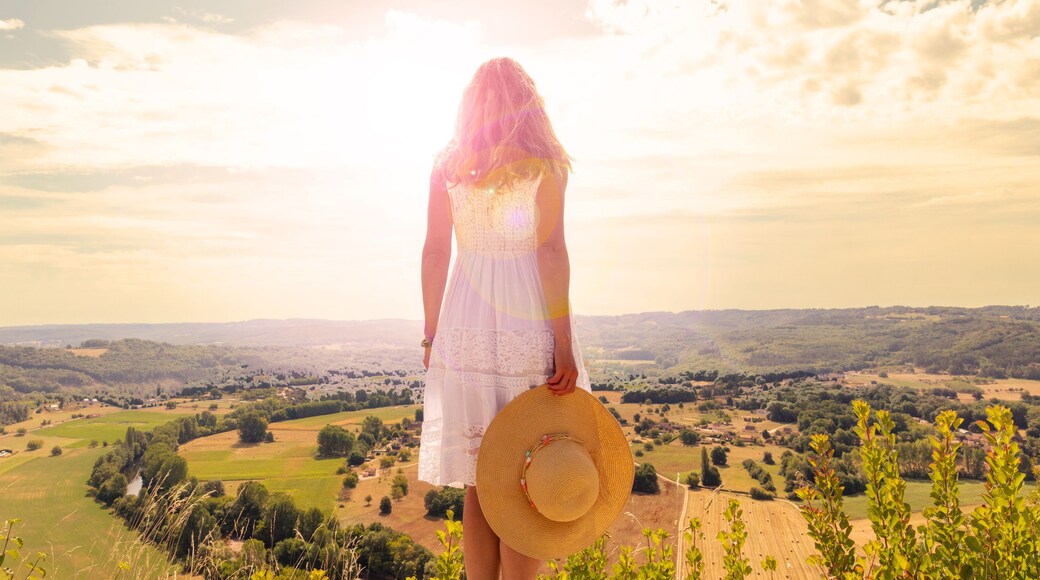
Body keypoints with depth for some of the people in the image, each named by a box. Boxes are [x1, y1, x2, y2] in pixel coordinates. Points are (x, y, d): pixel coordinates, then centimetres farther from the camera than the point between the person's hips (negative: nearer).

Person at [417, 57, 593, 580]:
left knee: (478, 485, 11)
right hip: (528, 327, -3)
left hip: (465, 328, 3)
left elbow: (434, 253, 5)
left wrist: (431, 334, 12)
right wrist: (564, 344, -9)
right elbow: (551, 252, -9)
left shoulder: (448, 166, 7)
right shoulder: (543, 164, -2)